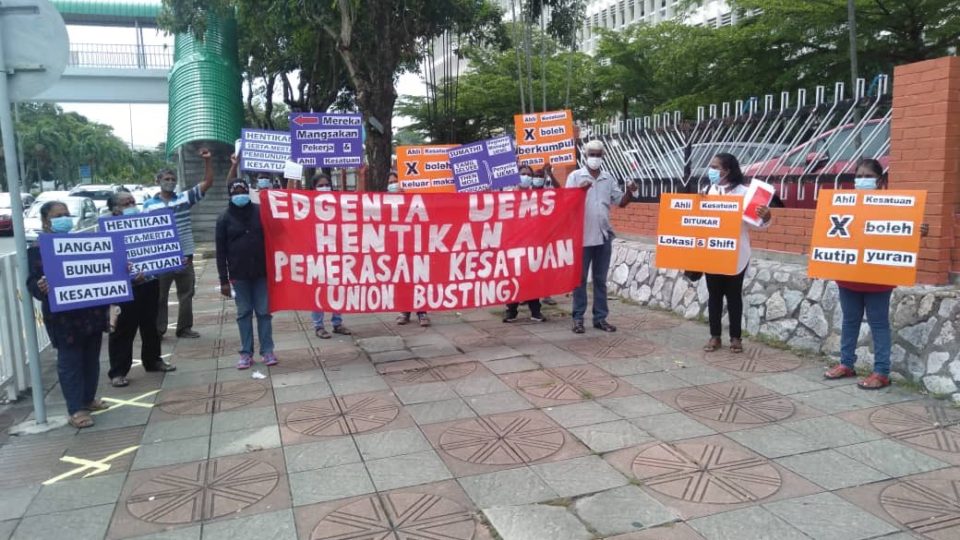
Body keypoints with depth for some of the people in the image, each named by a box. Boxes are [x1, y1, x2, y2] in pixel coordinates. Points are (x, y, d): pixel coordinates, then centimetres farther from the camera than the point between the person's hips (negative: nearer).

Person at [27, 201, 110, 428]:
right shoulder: (38, 250, -6)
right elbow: (32, 283, -11)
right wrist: (41, 288, -33)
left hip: (92, 313, 6)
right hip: (64, 318, -6)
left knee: (91, 359, 16)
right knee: (70, 362, 1)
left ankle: (88, 399, 32)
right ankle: (75, 409, 8)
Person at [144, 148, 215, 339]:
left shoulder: (185, 197, 4)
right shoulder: (149, 204, 2)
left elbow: (207, 183, 0)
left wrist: (208, 161, -10)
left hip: (184, 256, 2)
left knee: (186, 294, 10)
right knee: (159, 296, 6)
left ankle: (184, 328, 22)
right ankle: (158, 330, 16)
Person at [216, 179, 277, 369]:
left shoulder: (260, 212, 2)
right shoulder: (224, 218, 3)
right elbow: (221, 251, 2)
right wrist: (223, 280, -3)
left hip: (261, 272, 0)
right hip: (239, 275, 1)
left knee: (264, 312, 4)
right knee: (244, 313, 7)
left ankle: (267, 350, 11)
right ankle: (246, 353, 13)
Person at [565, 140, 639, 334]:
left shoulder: (609, 178, 10)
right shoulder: (575, 176, 0)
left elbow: (621, 202, 10)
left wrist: (630, 192, -9)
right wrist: (579, 190, -24)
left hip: (604, 236, 4)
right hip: (582, 236, -4)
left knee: (600, 279, 10)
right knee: (580, 278, 3)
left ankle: (600, 318, 17)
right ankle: (578, 318, 10)